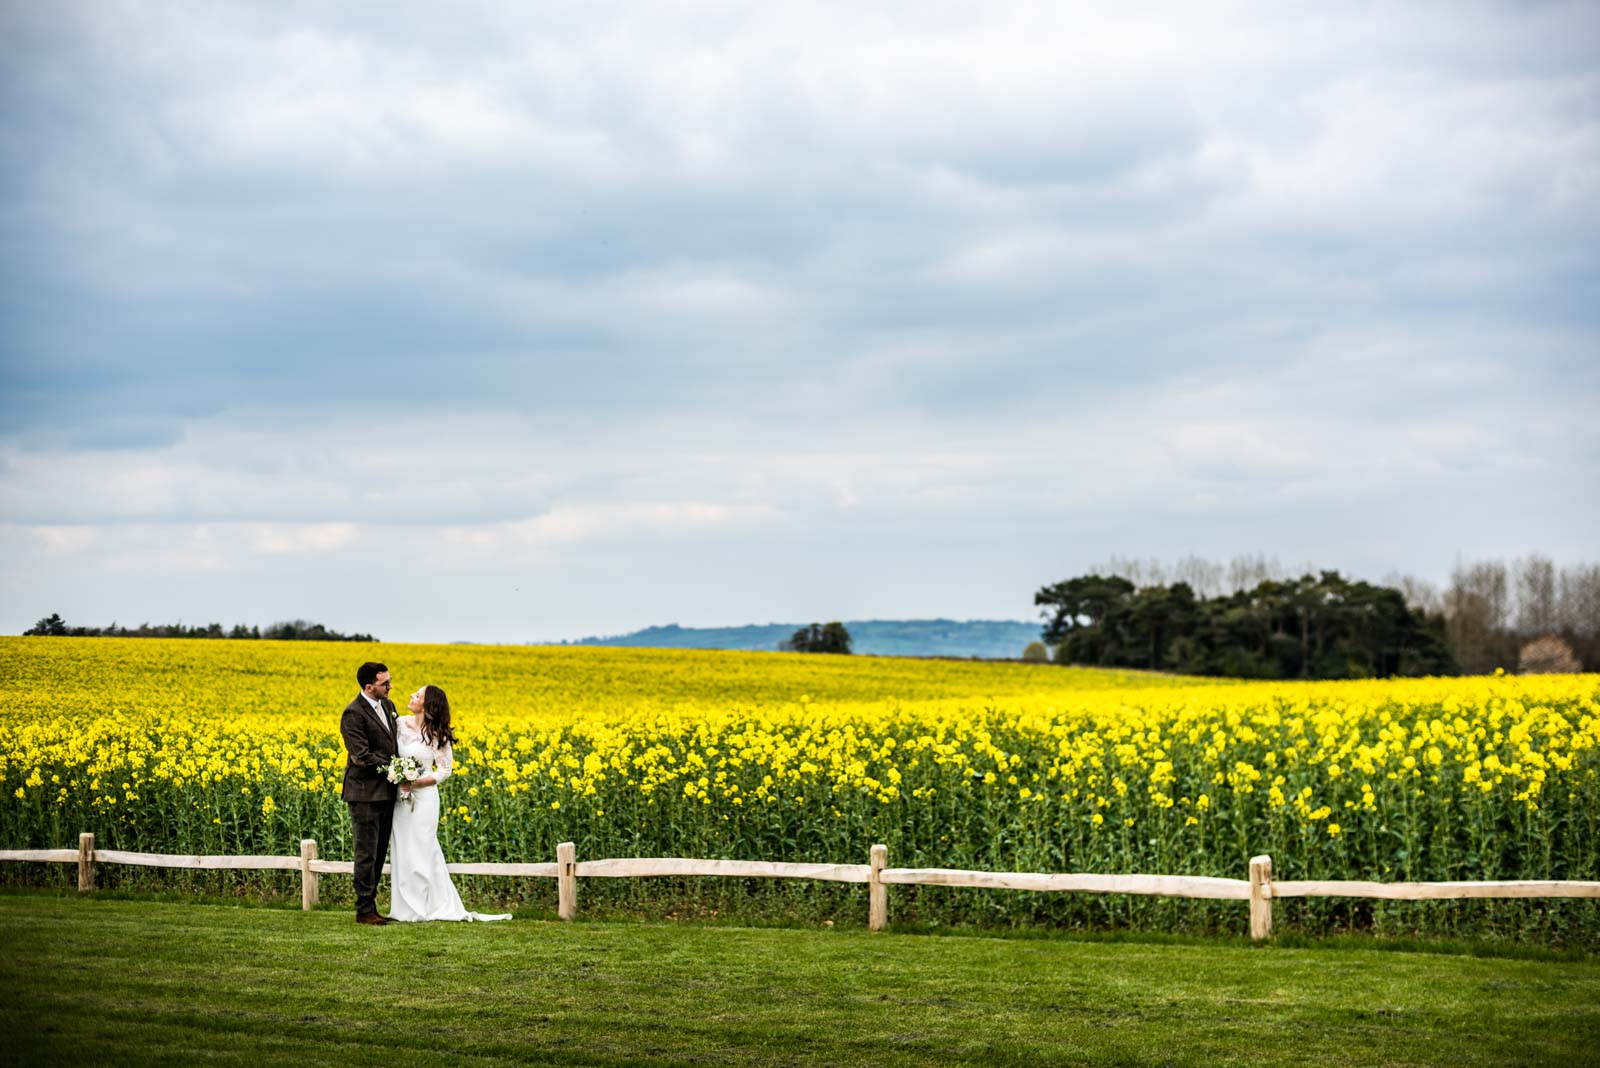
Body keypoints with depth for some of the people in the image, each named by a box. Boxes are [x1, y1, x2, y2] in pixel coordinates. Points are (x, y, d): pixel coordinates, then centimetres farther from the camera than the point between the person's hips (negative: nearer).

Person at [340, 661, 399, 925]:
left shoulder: (387, 705, 10)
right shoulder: (353, 714, -16)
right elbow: (362, 755, -20)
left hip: (386, 792, 8)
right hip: (365, 793, -8)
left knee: (378, 853, 11)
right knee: (366, 853, -3)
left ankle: (369, 905, 17)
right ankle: (364, 911, 2)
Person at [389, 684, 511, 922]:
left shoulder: (437, 735, -8)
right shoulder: (401, 723, 3)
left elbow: (444, 771, -4)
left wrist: (415, 782, -16)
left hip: (423, 797, -4)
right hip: (400, 798, 5)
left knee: (419, 852, -2)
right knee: (401, 849, 7)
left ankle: (415, 910, 6)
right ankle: (403, 906, 15)